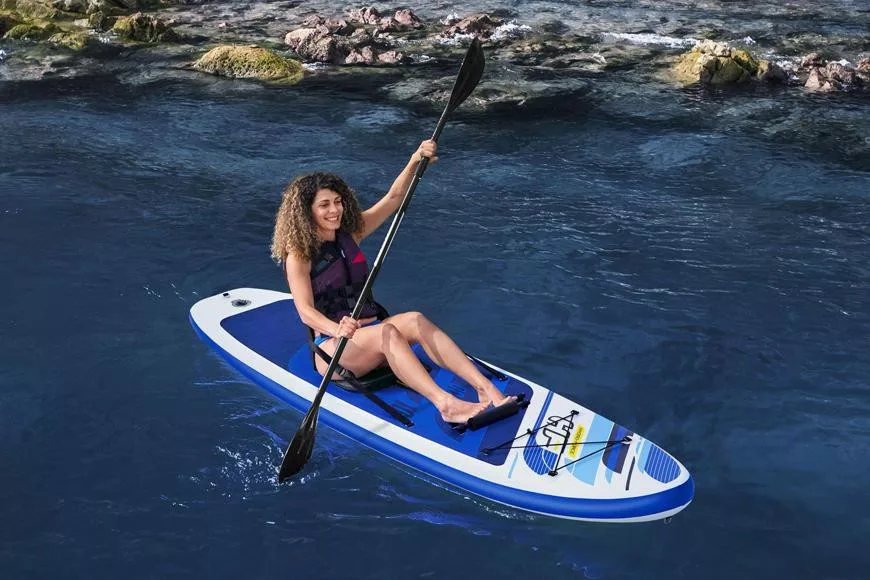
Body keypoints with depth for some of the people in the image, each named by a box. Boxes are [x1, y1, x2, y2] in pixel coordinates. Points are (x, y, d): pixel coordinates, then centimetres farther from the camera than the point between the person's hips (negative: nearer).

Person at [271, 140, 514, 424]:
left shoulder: (350, 234, 10)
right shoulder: (298, 256, -6)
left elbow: (394, 198, 4)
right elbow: (306, 311, -20)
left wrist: (414, 163, -12)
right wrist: (337, 330, -40)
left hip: (371, 334, 5)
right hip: (331, 348, -5)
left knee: (414, 320, -26)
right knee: (386, 333, -34)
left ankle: (487, 389, -39)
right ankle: (445, 404, -50)